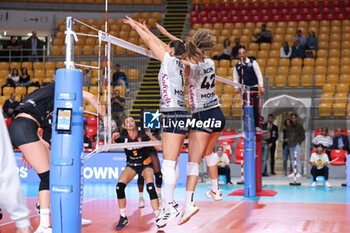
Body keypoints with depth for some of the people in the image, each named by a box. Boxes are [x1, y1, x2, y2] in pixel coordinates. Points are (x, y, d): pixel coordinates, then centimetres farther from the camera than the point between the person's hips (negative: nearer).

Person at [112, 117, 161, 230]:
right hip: (131, 165, 3)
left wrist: (151, 138, -39)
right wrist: (113, 138, -36)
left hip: (145, 164, -3)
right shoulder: (123, 136, -9)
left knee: (150, 187, -28)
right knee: (119, 186, -19)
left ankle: (158, 217, -21)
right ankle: (123, 218, -4)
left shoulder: (142, 134, -16)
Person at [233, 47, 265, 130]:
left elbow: (259, 75, -2)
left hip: (254, 87, -2)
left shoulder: (253, 63, 0)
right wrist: (236, 87, 0)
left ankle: (257, 125, -1)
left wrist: (261, 86, -10)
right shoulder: (237, 66, 8)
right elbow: (235, 78, 16)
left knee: (255, 107, -7)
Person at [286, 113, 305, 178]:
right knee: (292, 158, 6)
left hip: (297, 144, -5)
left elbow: (302, 135, 2)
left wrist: (298, 141, -9)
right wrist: (287, 140, 9)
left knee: (298, 158, -12)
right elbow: (287, 134, 26)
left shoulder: (299, 126, 4)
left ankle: (299, 172, -13)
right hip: (290, 145, 5)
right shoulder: (289, 127, 17)